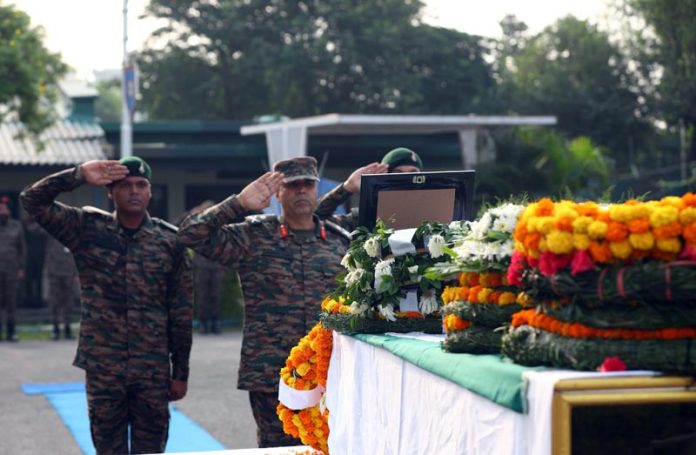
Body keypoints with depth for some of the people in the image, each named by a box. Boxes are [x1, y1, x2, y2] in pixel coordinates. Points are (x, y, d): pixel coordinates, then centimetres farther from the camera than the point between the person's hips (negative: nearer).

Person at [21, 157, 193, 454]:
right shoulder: (88, 229, 2)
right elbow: (33, 200, -5)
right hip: (101, 368, 0)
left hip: (154, 370, 0)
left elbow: (181, 312, 4)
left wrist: (180, 371, 4)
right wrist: (80, 175, -16)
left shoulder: (170, 240, 2)